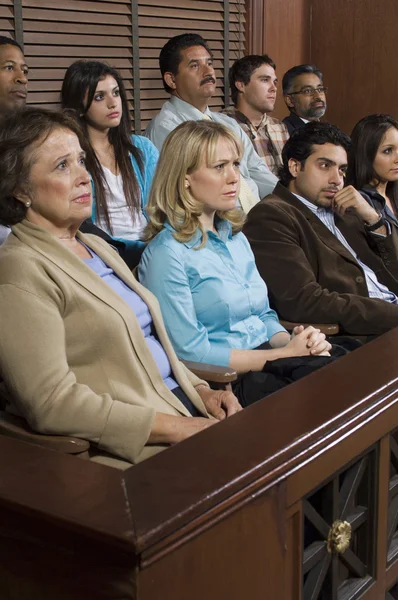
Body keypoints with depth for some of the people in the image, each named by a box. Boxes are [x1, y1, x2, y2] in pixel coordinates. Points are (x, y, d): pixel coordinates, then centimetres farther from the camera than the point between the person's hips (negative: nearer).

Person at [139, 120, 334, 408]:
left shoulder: (236, 238, 16)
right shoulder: (167, 253, -10)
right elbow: (191, 354, -15)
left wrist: (291, 342, -2)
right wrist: (284, 354, -13)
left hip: (267, 368, 8)